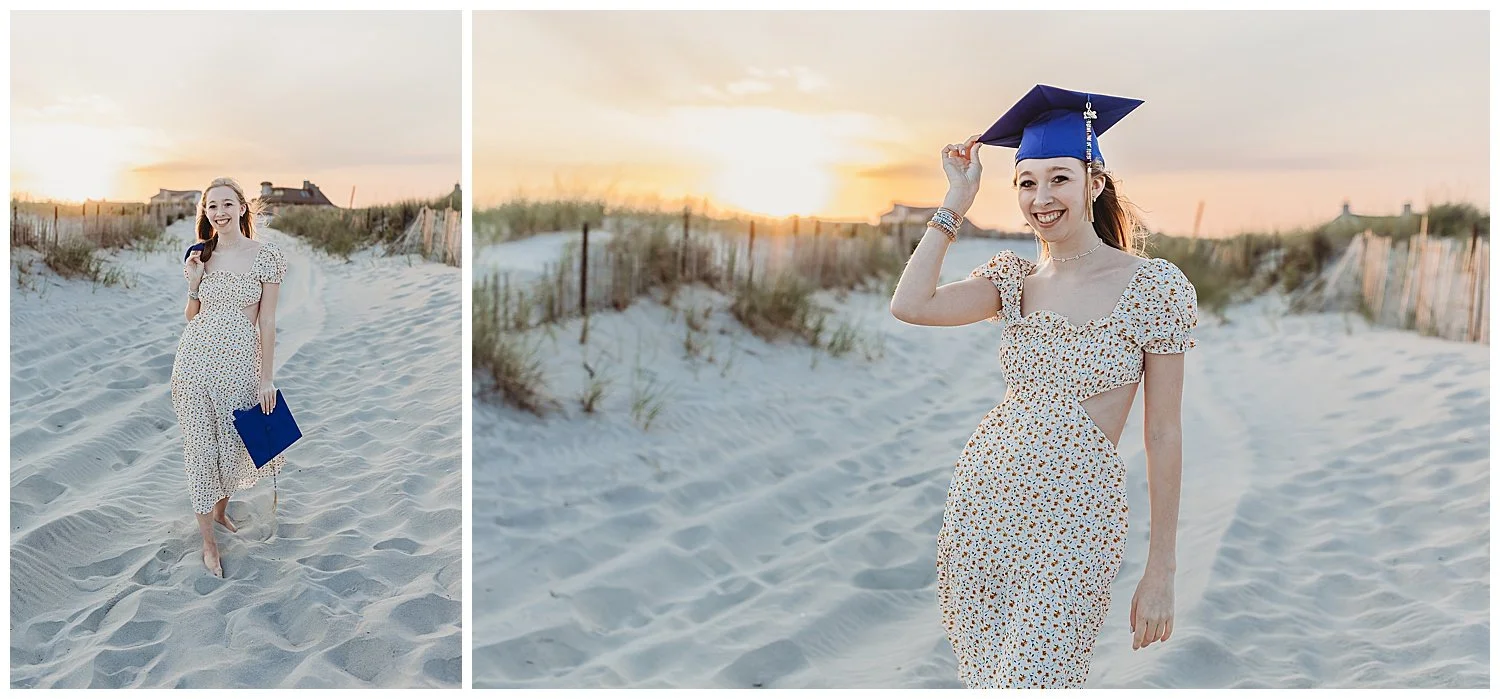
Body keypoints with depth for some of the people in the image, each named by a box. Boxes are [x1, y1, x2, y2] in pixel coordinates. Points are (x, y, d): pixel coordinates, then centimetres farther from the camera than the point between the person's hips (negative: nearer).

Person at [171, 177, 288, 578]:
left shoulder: (266, 255, -5)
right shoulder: (201, 255, 5)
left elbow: (267, 321, -5)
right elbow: (191, 316, 12)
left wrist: (266, 378, -4)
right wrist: (192, 282, -7)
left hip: (240, 362, -2)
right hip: (197, 357, 2)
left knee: (233, 443, 12)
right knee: (200, 446, 5)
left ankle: (221, 509, 41)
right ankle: (208, 539, 17)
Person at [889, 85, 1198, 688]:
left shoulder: (1154, 286, -9)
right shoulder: (1014, 278, 3)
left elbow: (1163, 435, -7)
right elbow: (910, 305, -15)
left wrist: (1161, 570, -6)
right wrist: (957, 201, -7)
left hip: (1071, 522, -4)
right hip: (982, 496, 4)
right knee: (981, 677, 17)